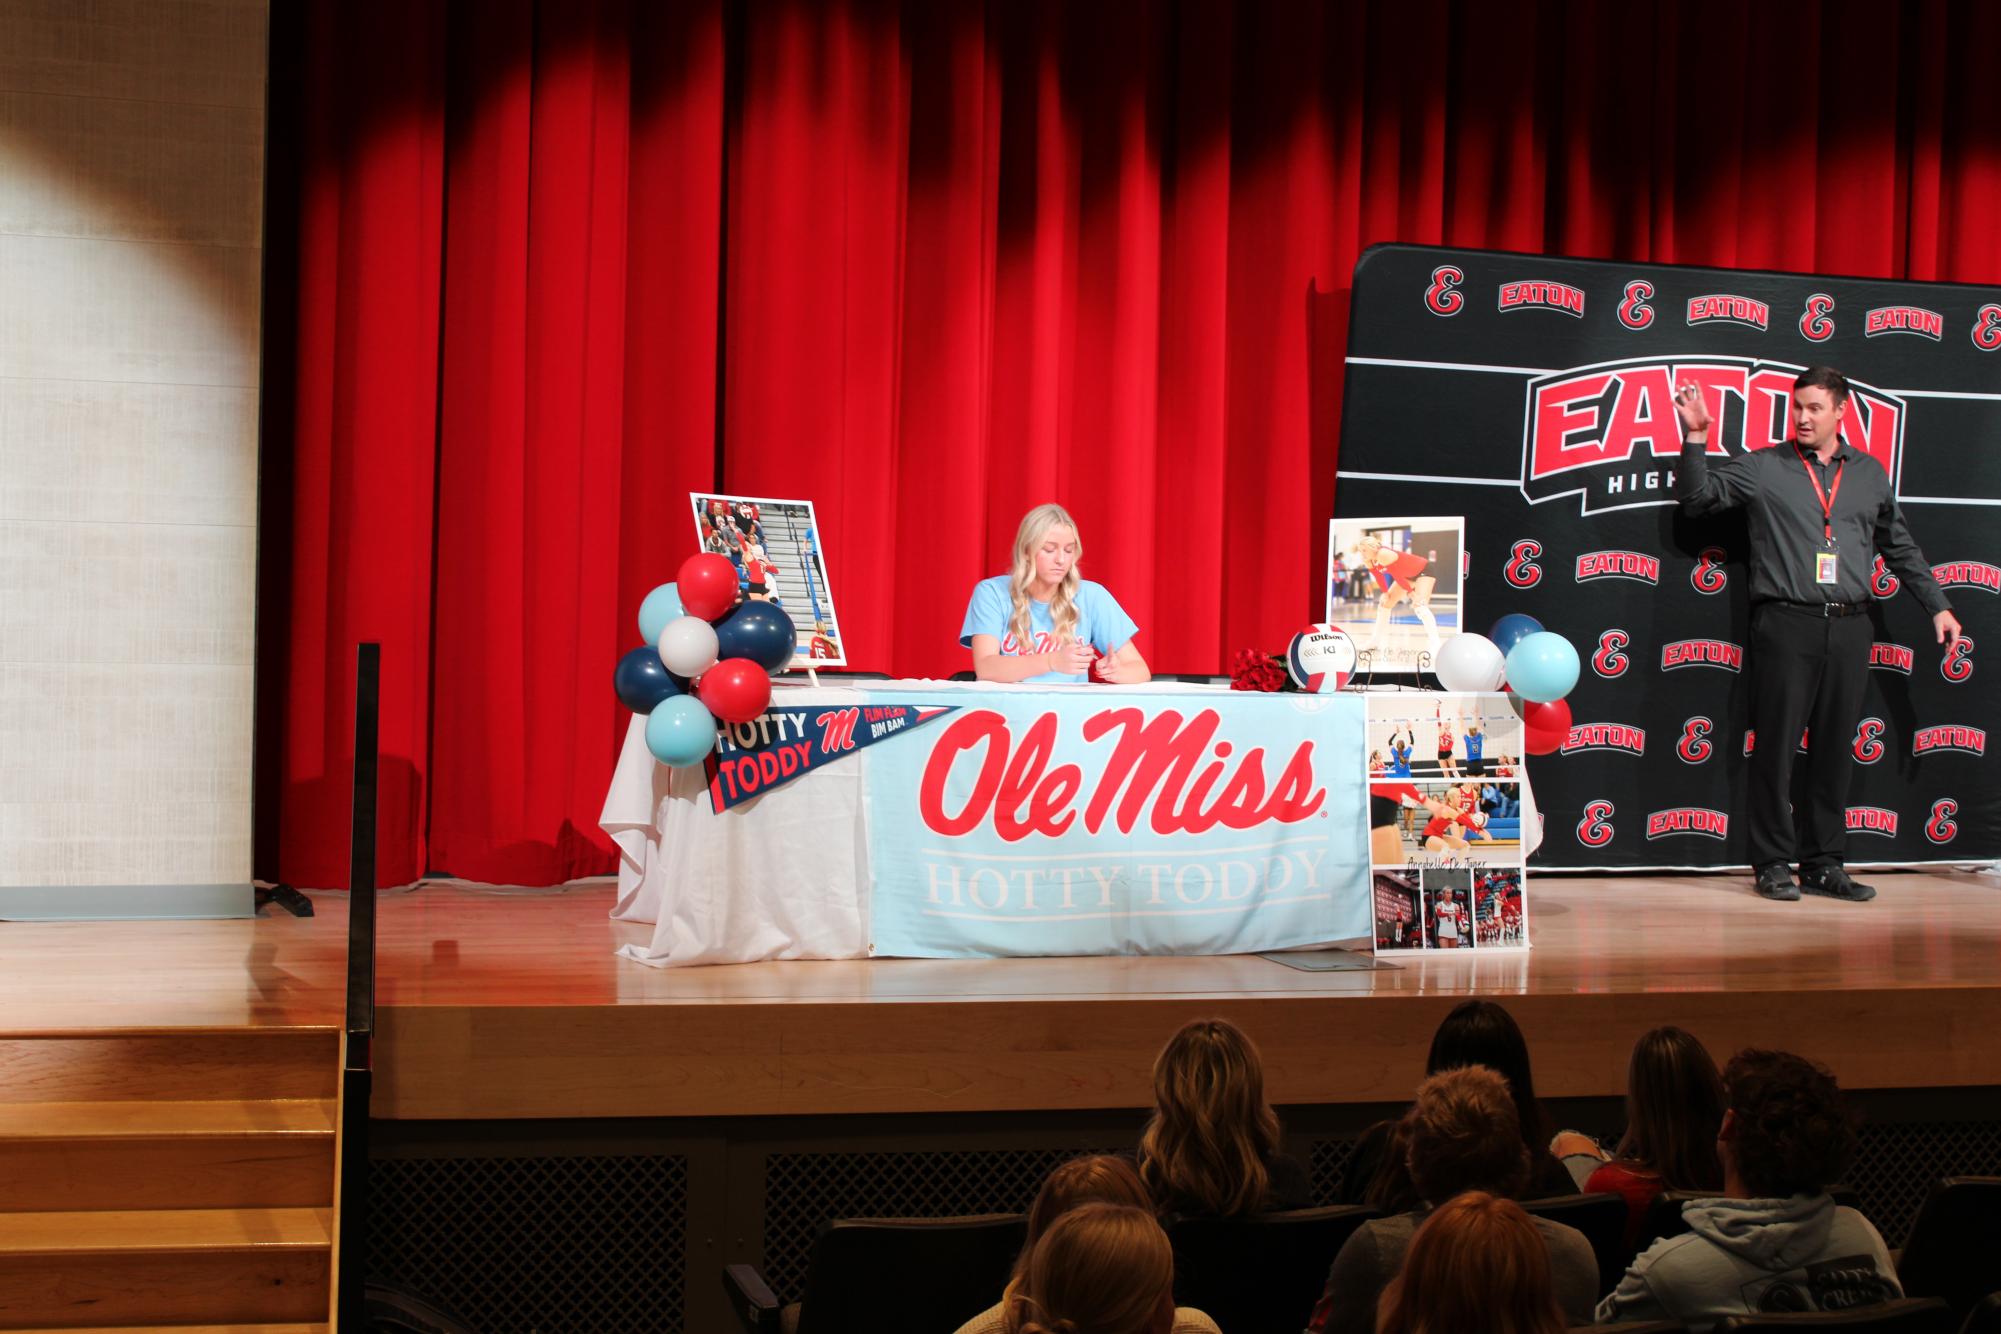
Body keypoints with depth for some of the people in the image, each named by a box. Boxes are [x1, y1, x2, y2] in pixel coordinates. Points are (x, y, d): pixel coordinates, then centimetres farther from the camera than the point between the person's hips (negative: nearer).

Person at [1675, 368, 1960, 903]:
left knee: (1835, 749, 5)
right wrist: (1695, 438, -9)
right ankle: (1773, 863, 2)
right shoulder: (1763, 467, 6)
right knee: (1776, 745, -4)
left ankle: (1824, 863, 12)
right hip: (1786, 623, -3)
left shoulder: (1869, 473, 16)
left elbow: (1901, 547, 23)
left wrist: (1936, 604, 21)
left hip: (1849, 628, 3)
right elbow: (1698, 496, 4)